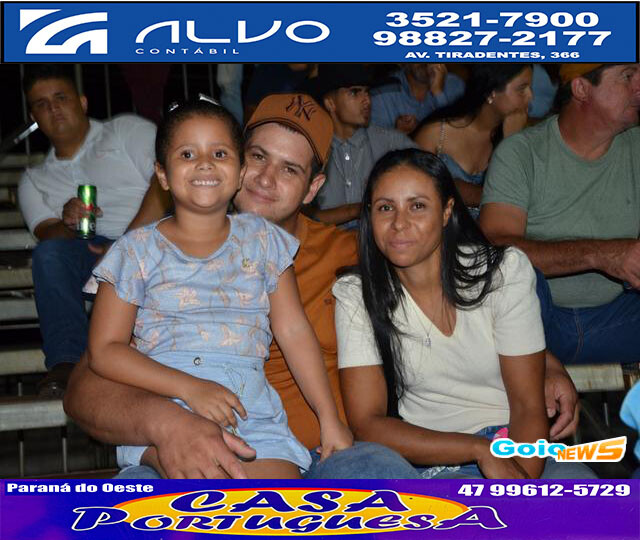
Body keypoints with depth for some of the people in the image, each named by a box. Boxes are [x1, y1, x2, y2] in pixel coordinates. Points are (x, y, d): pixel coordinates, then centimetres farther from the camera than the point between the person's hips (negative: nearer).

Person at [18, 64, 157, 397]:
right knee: (49, 253, -28)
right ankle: (66, 362, -36)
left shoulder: (127, 130, 14)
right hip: (95, 252, 3)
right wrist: (68, 223, -16)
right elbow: (47, 234, 9)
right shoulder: (34, 180, 26)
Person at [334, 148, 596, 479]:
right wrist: (480, 450, -19)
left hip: (519, 448, 1)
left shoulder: (505, 271, -4)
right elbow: (366, 424, -8)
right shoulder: (356, 296, -3)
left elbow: (528, 407, -5)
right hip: (432, 460, 0)